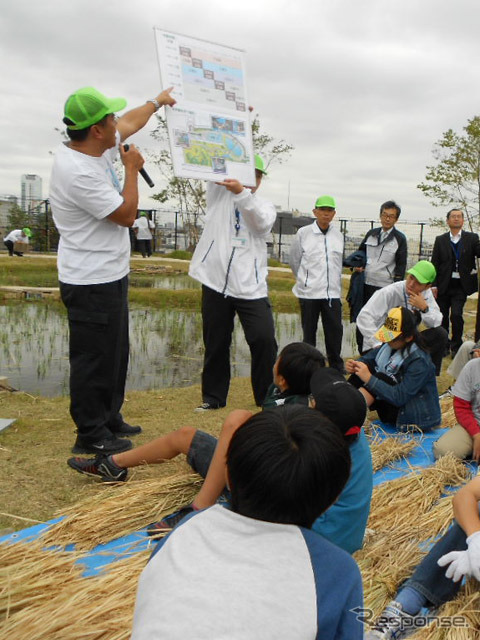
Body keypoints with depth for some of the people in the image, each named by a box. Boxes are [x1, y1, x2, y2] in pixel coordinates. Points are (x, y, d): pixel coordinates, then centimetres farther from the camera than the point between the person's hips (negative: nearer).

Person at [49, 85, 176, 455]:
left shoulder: (97, 147, 5)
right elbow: (127, 215, -19)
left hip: (110, 276, 11)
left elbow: (130, 124, 25)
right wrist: (132, 169, -8)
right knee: (94, 359, 0)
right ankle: (91, 435, 13)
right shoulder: (78, 172, -25)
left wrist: (157, 102, 39)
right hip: (91, 283, -10)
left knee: (115, 353, 19)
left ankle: (109, 420, 33)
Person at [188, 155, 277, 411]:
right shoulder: (218, 194, 11)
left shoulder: (265, 207, 8)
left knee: (264, 340, -10)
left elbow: (262, 221, -16)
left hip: (251, 287, -1)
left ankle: (266, 397, 7)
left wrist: (241, 192, -32)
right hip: (215, 283, 1)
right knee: (216, 344, 9)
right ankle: (213, 396, 24)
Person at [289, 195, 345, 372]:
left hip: (332, 292, 2)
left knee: (335, 330, 5)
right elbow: (294, 261, 7)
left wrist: (334, 284, 14)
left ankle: (336, 365, 20)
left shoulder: (338, 236, 7)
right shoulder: (303, 233, -3)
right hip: (309, 292, -2)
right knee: (309, 331, 8)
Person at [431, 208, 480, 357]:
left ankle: (456, 346, 4)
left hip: (460, 285, -2)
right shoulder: (440, 240, 6)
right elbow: (434, 264, 5)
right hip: (443, 285, 2)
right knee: (442, 317, 8)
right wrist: (433, 285, -1)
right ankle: (444, 346, 25)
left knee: (456, 314, -14)